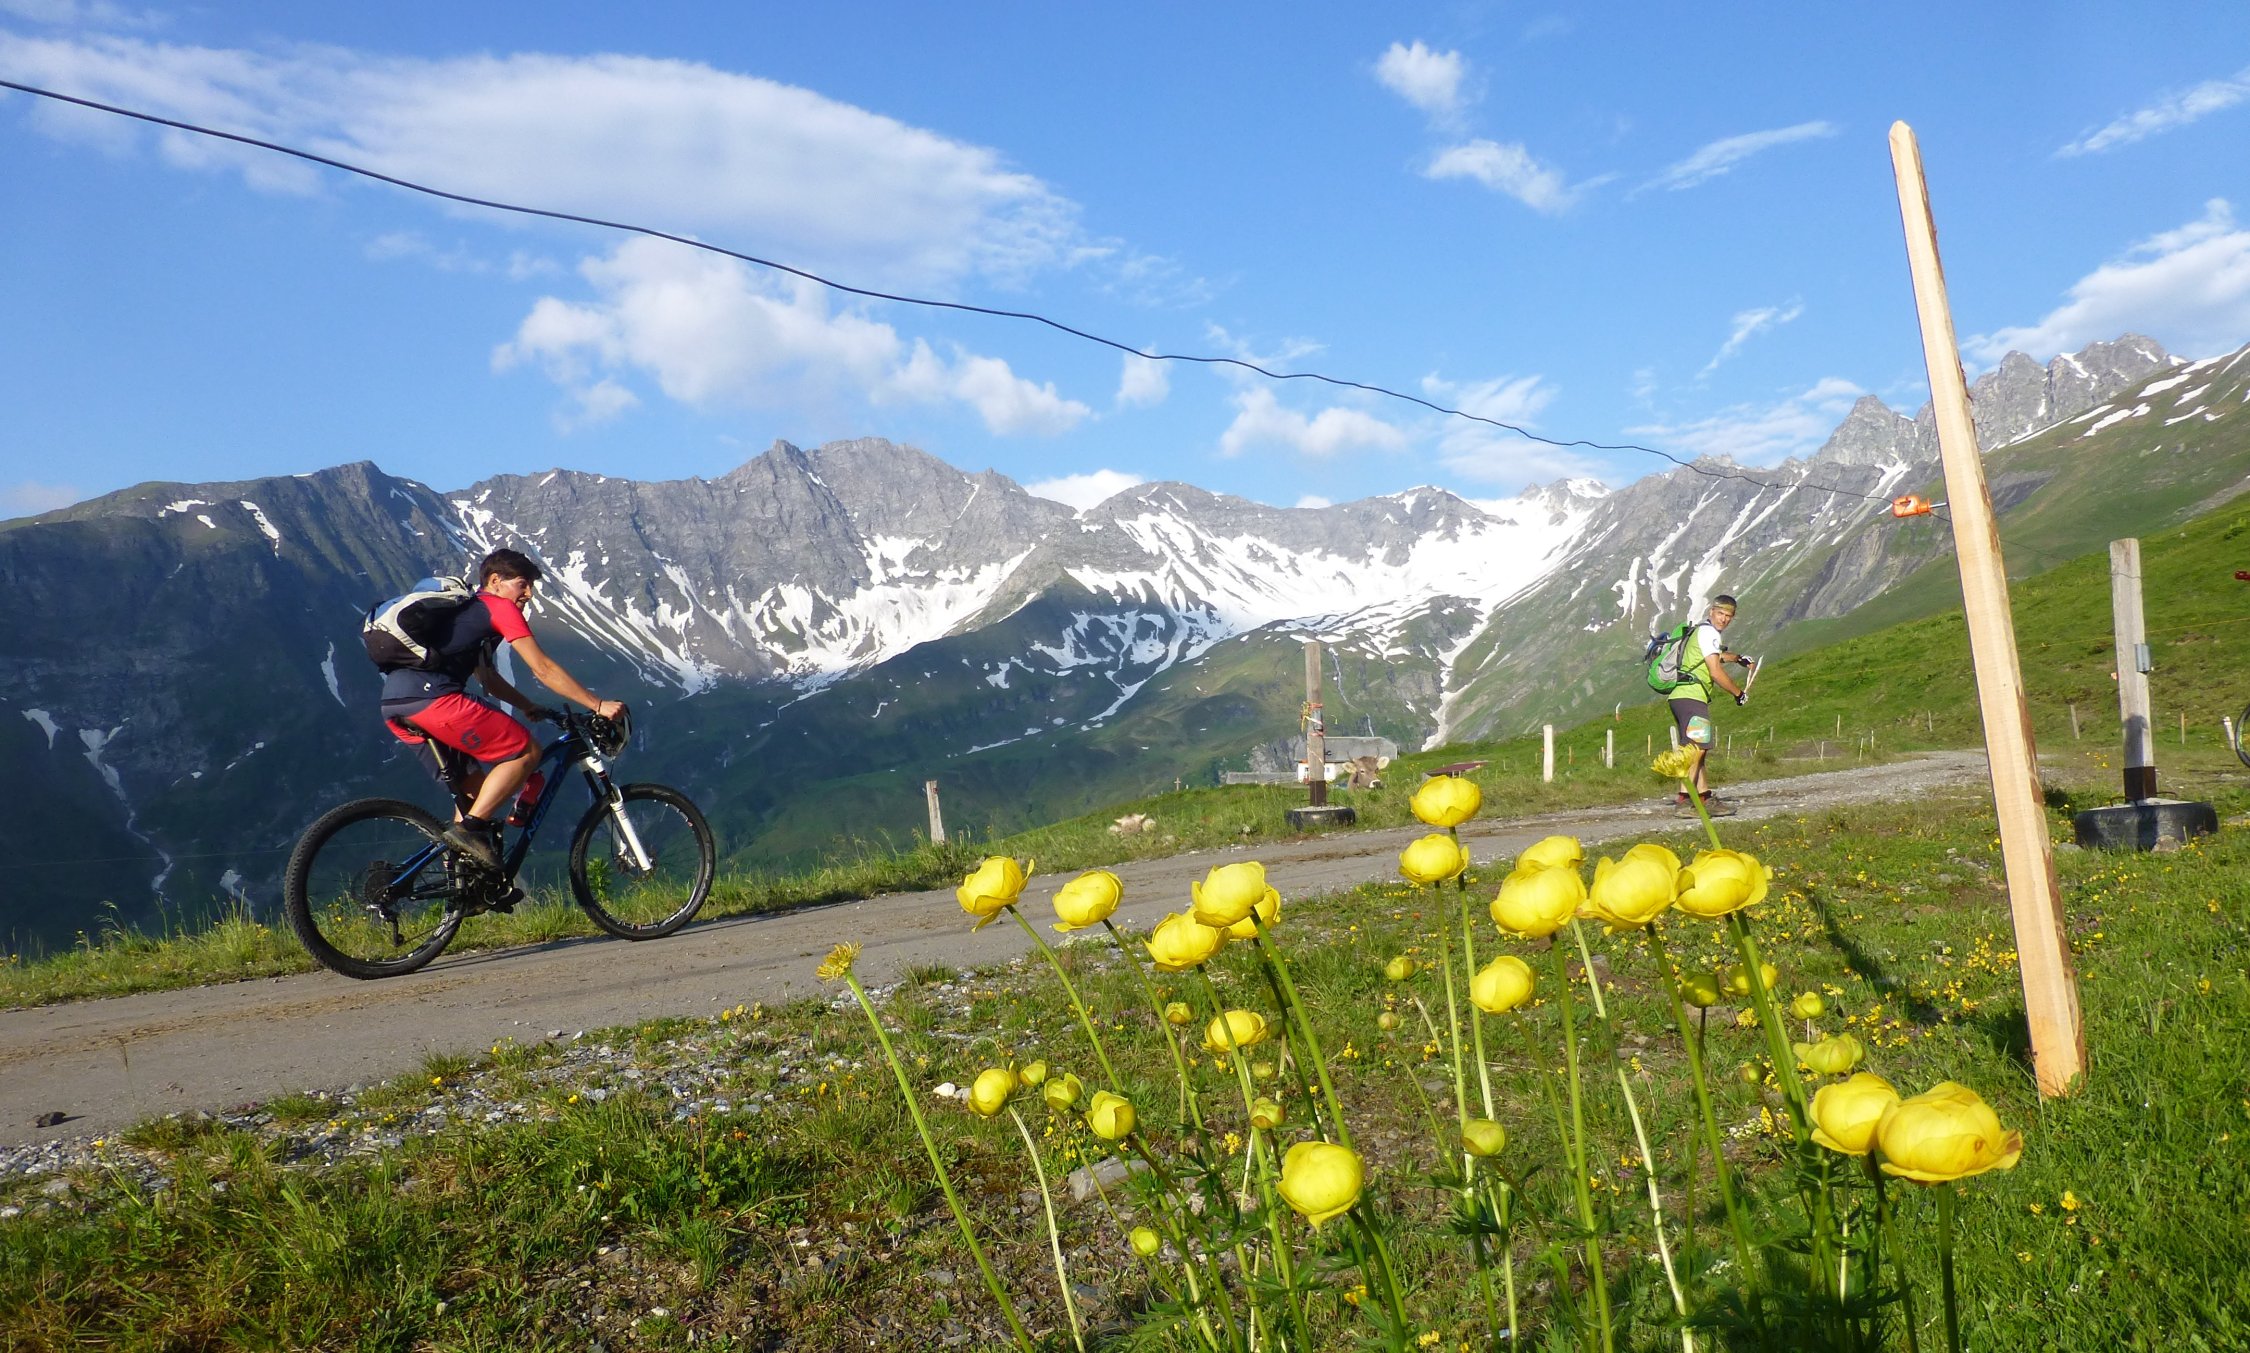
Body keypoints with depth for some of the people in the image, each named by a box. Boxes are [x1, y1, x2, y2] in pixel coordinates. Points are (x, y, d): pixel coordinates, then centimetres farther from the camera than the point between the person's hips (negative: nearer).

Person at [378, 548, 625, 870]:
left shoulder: (465, 609, 32)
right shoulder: (500, 607, 3)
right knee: (526, 751, -3)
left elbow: (488, 680, 37)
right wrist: (598, 705, 0)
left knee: (475, 789, 19)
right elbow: (544, 669, -2)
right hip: (431, 698, -10)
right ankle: (470, 828, -10)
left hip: (395, 707, 10)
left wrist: (530, 707, 32)